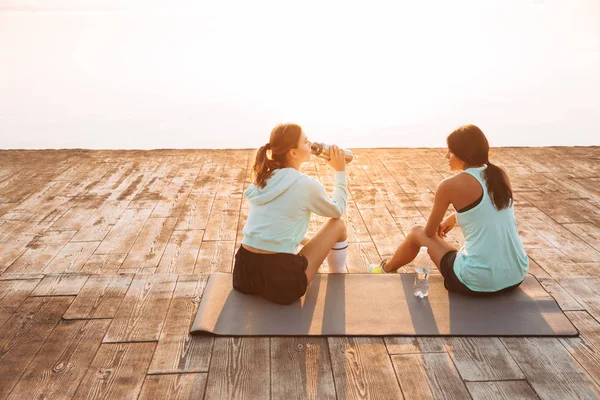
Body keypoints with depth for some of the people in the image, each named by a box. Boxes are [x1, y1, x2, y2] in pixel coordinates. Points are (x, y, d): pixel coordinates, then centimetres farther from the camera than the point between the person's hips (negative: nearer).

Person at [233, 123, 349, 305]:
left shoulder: (262, 179, 9)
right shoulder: (306, 184, -10)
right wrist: (340, 172, 19)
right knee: (338, 225, 13)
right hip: (280, 280, -7)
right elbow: (337, 211, 10)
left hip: (243, 274, 7)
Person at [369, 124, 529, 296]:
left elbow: (429, 232, 2)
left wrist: (437, 227, 24)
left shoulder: (450, 185, -12)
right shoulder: (500, 175, 5)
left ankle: (386, 269, 45)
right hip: (517, 276, 6)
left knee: (417, 233, 18)